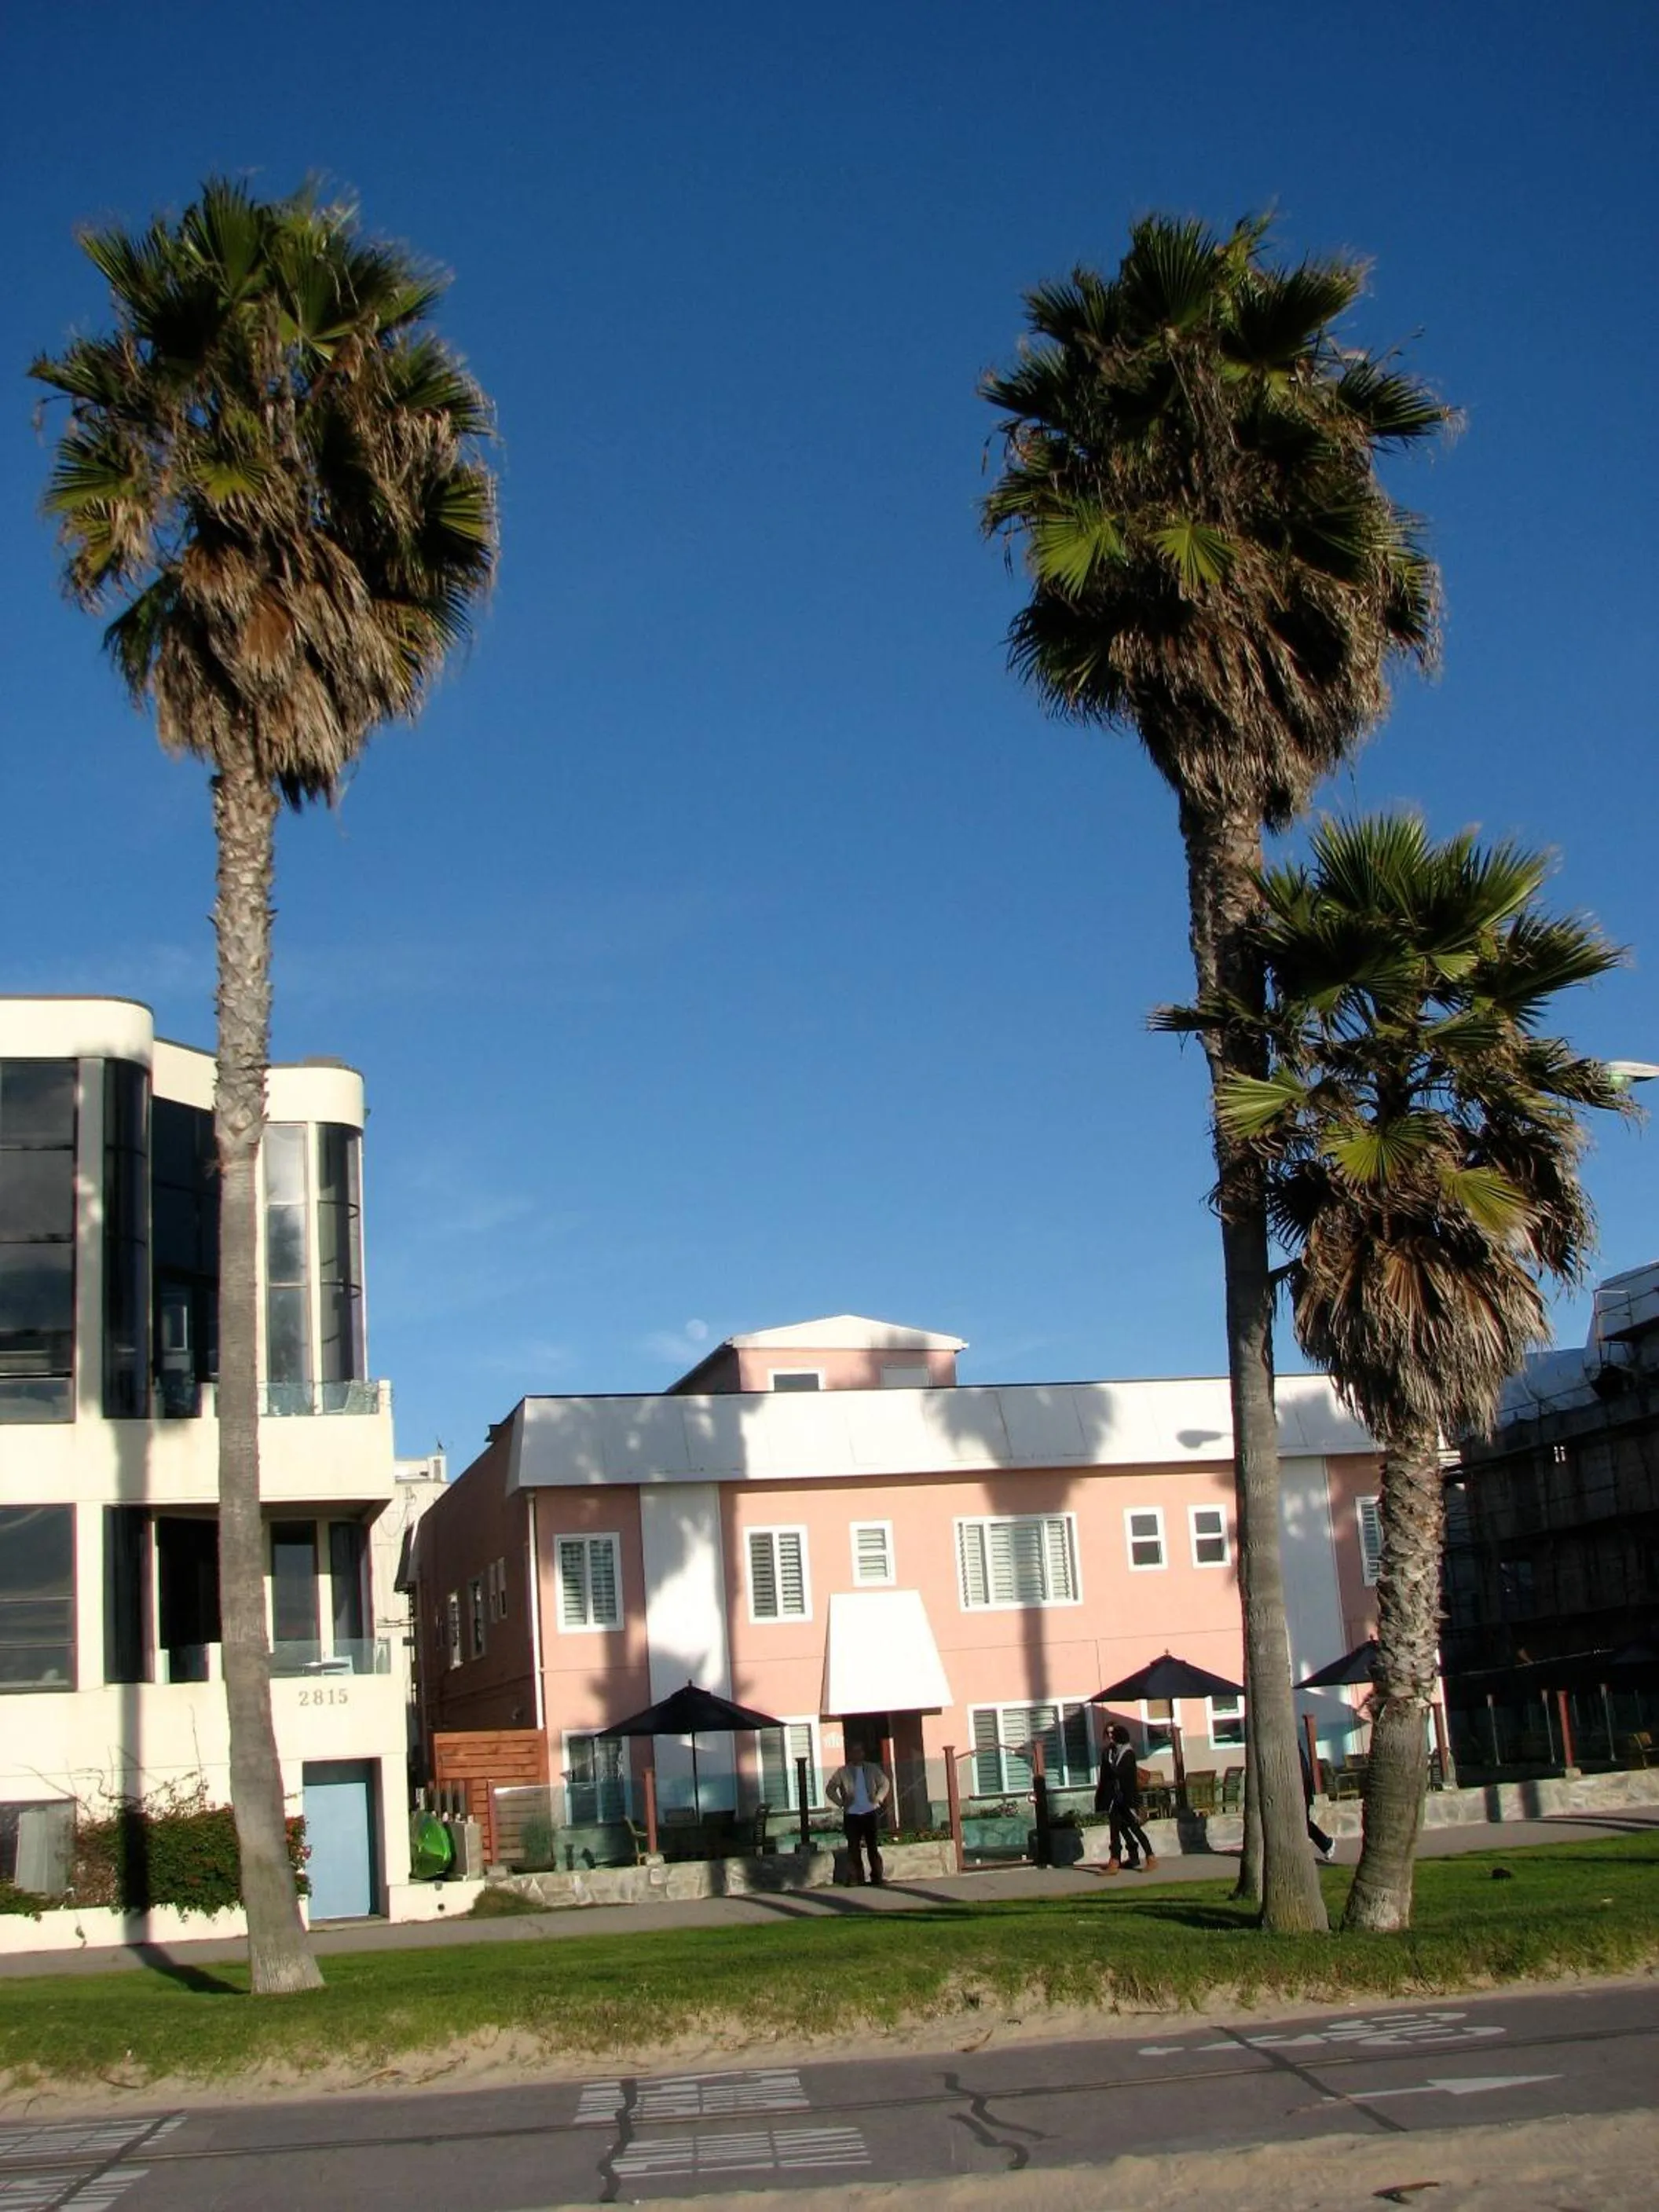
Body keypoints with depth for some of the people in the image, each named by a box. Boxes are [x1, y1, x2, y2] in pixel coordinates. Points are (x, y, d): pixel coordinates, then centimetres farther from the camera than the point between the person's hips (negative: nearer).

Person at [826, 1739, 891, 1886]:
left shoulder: (872, 1769, 6)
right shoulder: (842, 1772, 1)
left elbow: (885, 1783, 14)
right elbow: (830, 1789, 3)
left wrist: (878, 1799, 0)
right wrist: (841, 1803, -6)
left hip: (871, 1813, 1)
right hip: (852, 1815, -1)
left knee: (873, 1846, 2)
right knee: (854, 1848, -2)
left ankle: (876, 1877, 7)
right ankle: (857, 1879, 2)